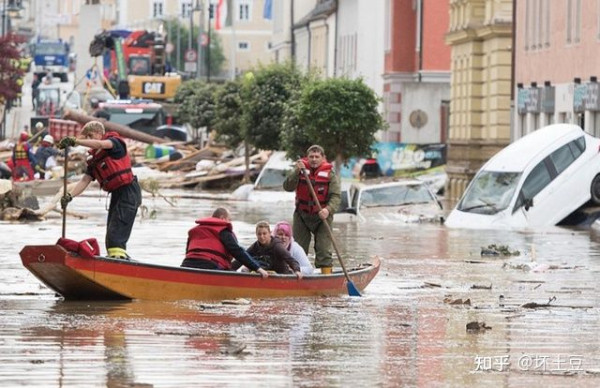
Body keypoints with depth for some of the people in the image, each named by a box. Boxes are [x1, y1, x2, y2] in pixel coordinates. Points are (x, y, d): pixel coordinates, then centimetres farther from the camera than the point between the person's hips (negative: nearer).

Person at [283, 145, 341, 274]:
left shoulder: (330, 173, -6)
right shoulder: (301, 169, -1)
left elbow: (336, 196, -12)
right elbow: (287, 187, -12)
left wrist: (328, 210, -30)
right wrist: (297, 171, -25)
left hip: (322, 216, -2)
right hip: (302, 216, 2)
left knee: (324, 250, -4)